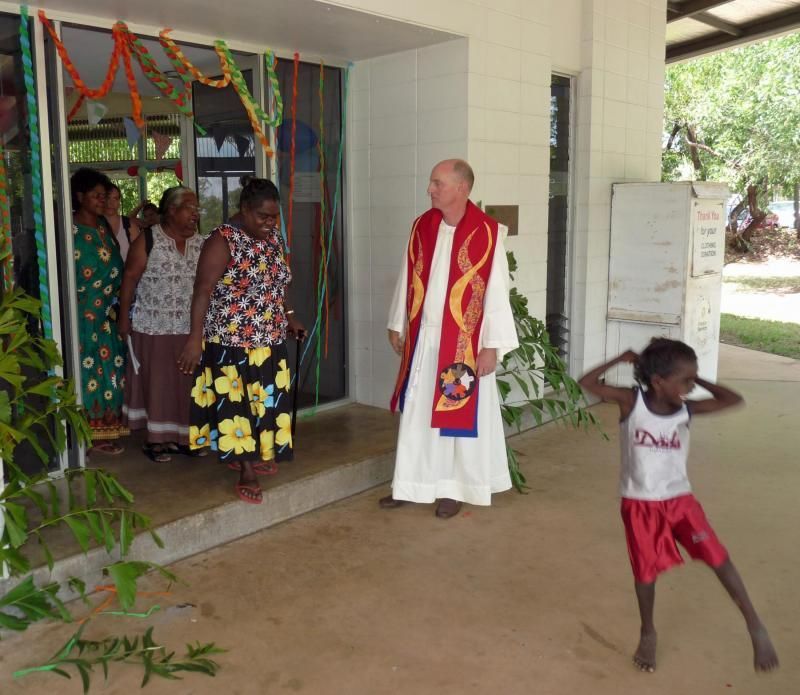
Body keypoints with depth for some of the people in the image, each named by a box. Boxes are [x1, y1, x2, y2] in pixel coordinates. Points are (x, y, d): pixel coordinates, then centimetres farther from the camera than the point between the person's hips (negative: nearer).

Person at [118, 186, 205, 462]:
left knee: (186, 382, 9)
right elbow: (130, 278, -6)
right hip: (153, 327, -4)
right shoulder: (148, 240, -7)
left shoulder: (201, 243, 6)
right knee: (157, 382, 4)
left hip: (190, 328, 4)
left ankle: (182, 436, 22)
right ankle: (156, 439, 16)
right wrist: (124, 317, -7)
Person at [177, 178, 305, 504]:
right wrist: (195, 337, -25)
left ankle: (251, 455, 32)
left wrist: (289, 316, 10)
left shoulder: (275, 240, 6)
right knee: (236, 404, 1)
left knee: (264, 401, 14)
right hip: (231, 342, -7)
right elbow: (203, 290, -20)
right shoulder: (223, 241, -15)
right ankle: (246, 471, 9)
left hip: (270, 341, 7)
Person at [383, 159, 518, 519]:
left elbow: (496, 291, -12)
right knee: (415, 413, 11)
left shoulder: (486, 232, -12)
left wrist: (491, 345, -13)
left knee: (459, 415, 8)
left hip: (463, 342, -5)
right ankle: (410, 484, 25)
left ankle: (453, 488, 23)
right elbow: (408, 279, 11)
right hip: (422, 338, 5)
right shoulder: (422, 226, 4)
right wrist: (397, 325, 13)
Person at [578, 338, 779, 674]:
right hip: (640, 503, -2)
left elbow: (733, 399, -5)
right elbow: (587, 383, -18)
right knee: (646, 571, 9)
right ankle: (648, 633, 32)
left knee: (718, 558, -7)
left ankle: (755, 627, 9)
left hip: (679, 498, 2)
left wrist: (698, 380, -7)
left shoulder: (687, 410, -6)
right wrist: (621, 359, -14)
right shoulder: (631, 401, -14)